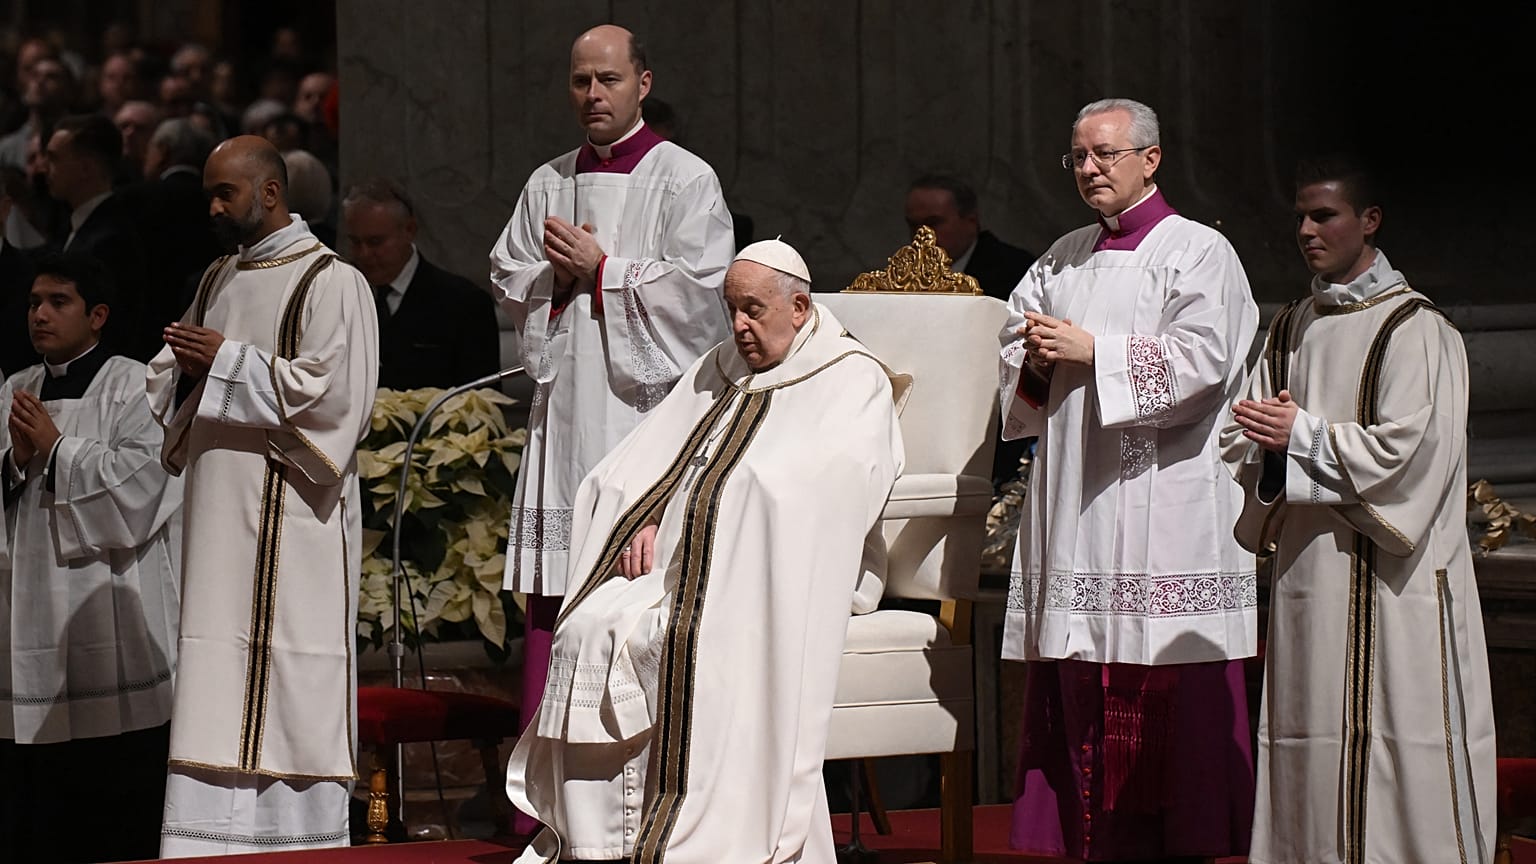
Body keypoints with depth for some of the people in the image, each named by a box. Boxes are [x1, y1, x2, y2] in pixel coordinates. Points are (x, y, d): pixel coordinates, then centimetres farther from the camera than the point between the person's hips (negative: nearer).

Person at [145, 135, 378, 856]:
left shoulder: (331, 282, -5)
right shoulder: (218, 280, 18)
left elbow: (332, 392, -16)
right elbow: (169, 385, 21)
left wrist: (227, 361, -13)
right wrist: (186, 364, -2)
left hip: (289, 521, -7)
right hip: (220, 515, 7)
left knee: (286, 705, -7)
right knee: (214, 704, 4)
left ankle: (297, 843, -4)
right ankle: (210, 846, 5)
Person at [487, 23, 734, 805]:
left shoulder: (685, 180, 1)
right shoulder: (548, 184, 17)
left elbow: (699, 287, -8)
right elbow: (508, 284, 16)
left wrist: (601, 268, -8)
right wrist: (558, 276, -4)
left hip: (649, 399, -5)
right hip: (566, 408, 5)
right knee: (557, 593, 1)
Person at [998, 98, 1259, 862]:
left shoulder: (1198, 253, -1)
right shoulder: (1062, 259, 19)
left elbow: (1201, 360, -13)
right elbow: (1014, 357, 19)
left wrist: (1093, 353, -13)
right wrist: (1037, 362, -4)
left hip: (1160, 504, -6)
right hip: (1074, 503, 6)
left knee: (1165, 701, -8)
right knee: (1078, 694, 3)